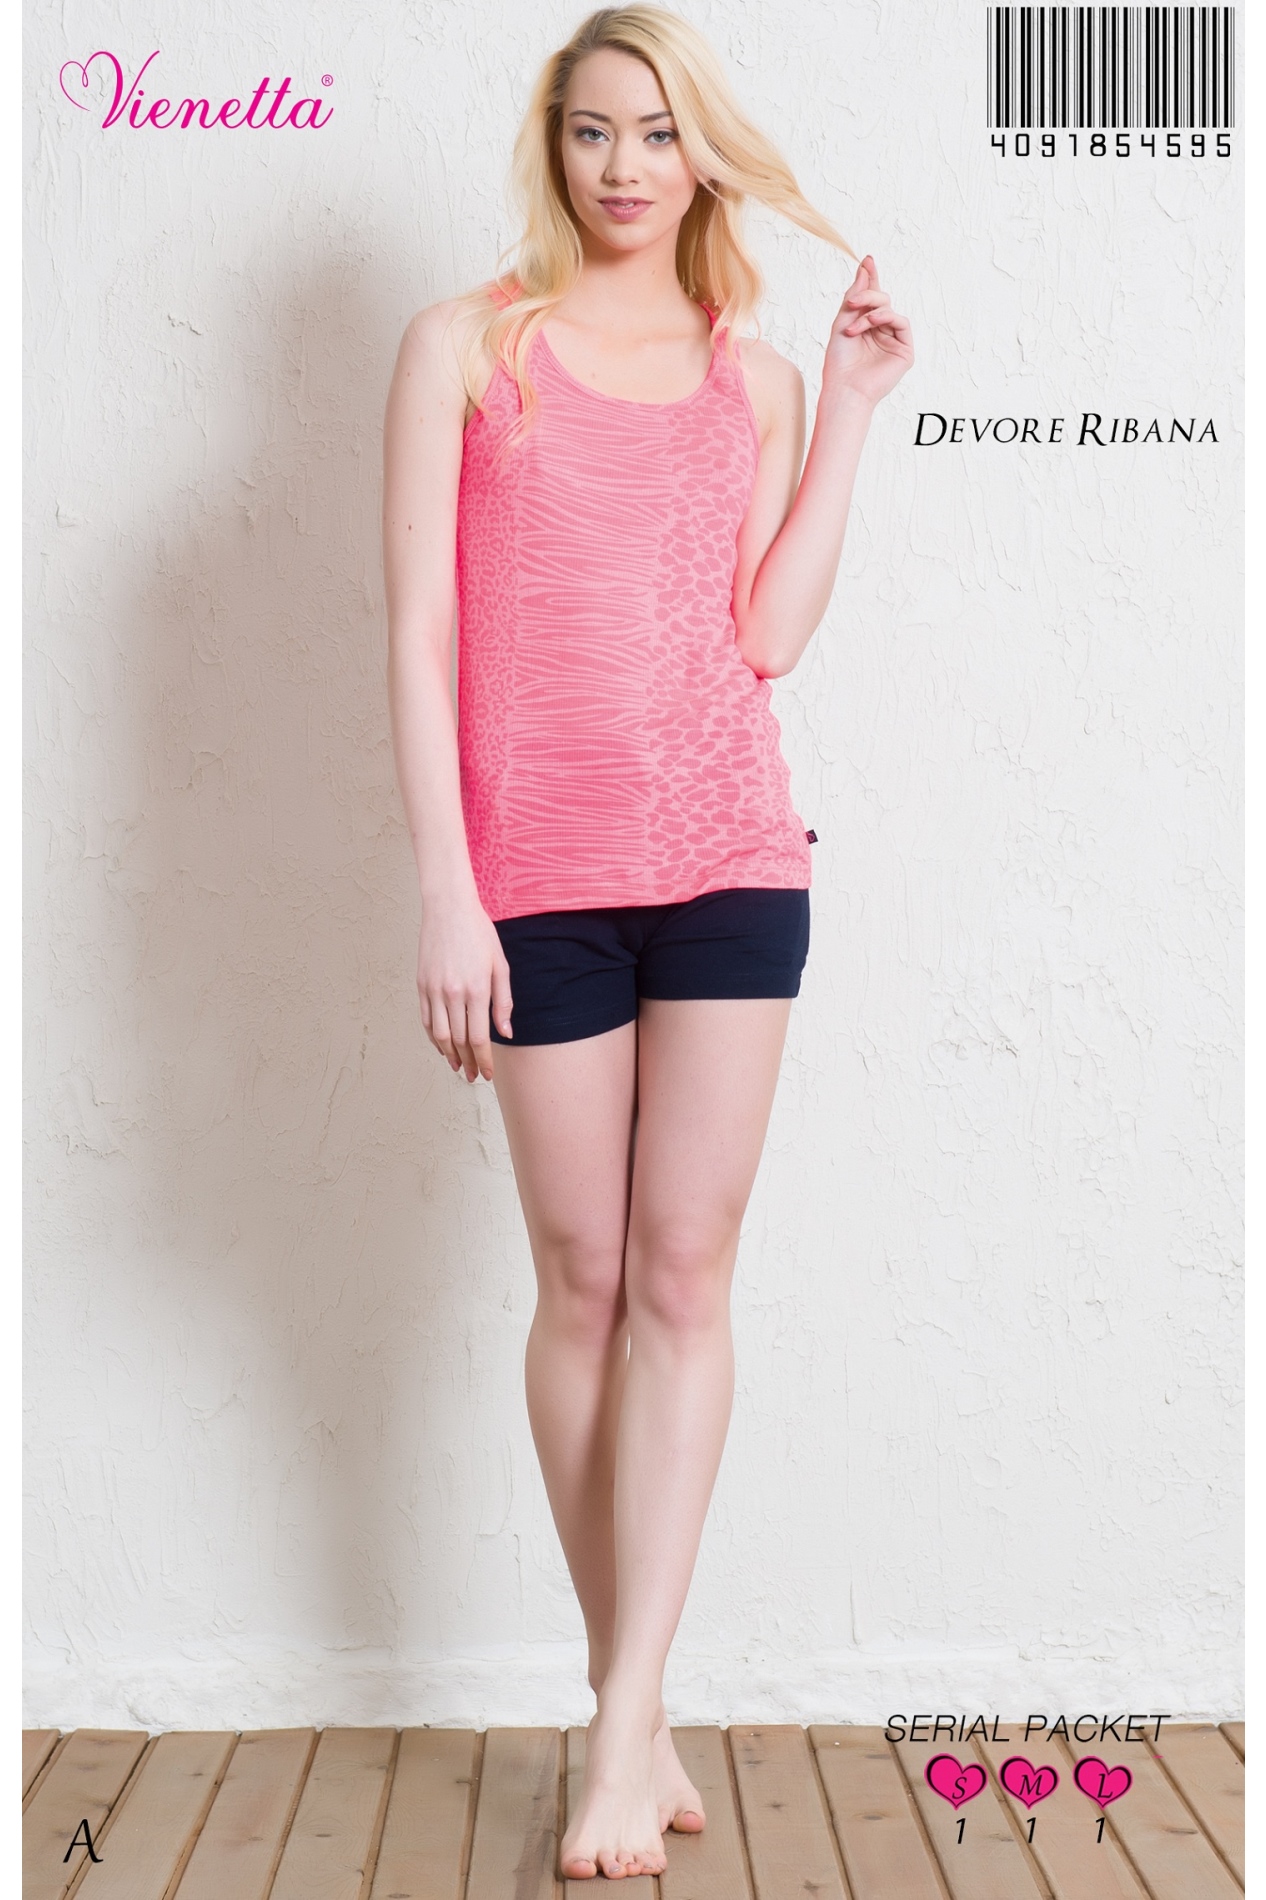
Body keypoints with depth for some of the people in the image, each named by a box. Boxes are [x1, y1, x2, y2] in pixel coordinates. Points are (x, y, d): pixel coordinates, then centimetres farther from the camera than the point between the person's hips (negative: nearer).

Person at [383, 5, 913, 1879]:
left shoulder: (753, 374, 12)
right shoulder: (466, 346, 5)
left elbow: (767, 637, 1)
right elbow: (420, 632, -2)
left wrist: (849, 413, 2)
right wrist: (446, 892, -9)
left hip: (731, 854, 2)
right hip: (542, 870, -2)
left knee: (685, 1272, -1)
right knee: (581, 1280, 4)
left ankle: (627, 1725, 5)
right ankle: (636, 1706, 17)